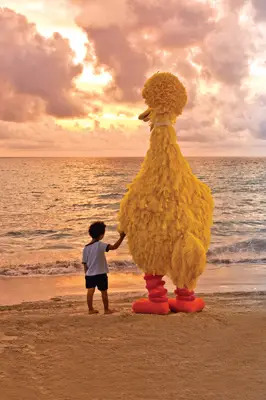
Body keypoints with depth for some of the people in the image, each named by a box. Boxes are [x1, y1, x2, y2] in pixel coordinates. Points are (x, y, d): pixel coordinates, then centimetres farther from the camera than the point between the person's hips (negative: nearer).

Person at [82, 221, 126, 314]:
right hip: (100, 274, -5)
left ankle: (91, 309, 16)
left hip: (89, 274, 5)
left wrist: (86, 273, 16)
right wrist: (121, 237, -21)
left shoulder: (86, 248, 1)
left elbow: (84, 263, 6)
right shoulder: (100, 245, -16)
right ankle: (106, 309, 19)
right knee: (104, 292, 9)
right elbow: (114, 247, -27)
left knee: (90, 291, 10)